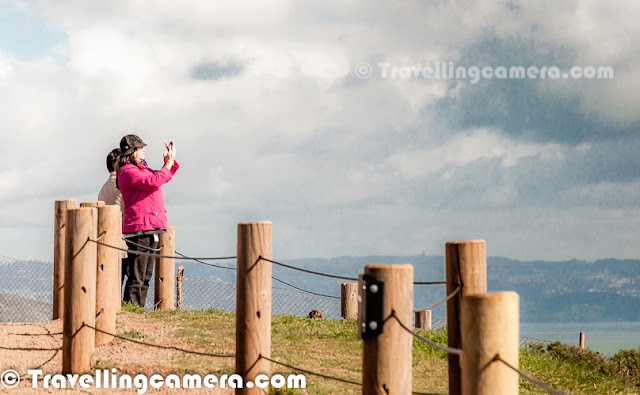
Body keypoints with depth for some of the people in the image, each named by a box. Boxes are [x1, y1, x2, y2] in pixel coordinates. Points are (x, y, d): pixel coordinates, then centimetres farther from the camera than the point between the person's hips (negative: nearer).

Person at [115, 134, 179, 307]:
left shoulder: (140, 168, 22)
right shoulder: (128, 171, -10)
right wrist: (167, 166, -8)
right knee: (137, 276, -11)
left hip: (150, 229, 10)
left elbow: (163, 177, 32)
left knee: (146, 275, 12)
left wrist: (172, 161, 16)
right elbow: (153, 182, -22)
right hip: (139, 227, -10)